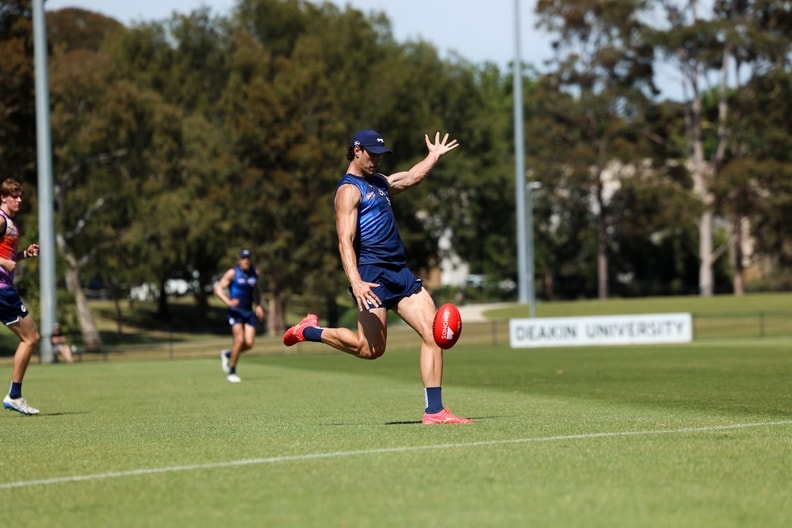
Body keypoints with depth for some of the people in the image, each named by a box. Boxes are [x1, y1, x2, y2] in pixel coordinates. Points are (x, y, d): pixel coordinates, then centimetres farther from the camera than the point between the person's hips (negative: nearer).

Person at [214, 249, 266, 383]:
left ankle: (227, 354, 24)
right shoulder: (233, 273, -6)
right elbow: (218, 289, -8)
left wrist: (258, 305, 11)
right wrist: (228, 301, -24)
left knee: (249, 344, -6)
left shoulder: (254, 273, 10)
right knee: (239, 340, -17)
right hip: (235, 311, -5)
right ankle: (231, 372, -1)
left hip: (249, 311, 5)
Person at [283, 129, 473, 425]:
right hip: (372, 273, -8)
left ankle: (434, 411, -6)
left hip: (399, 271, 8)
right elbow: (345, 242, -17)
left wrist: (434, 156, 51)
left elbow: (411, 178, 44)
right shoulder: (349, 189, -6)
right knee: (371, 349, -12)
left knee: (433, 333, -5)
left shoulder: (379, 183, 22)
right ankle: (310, 331, 12)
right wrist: (355, 283, -30)